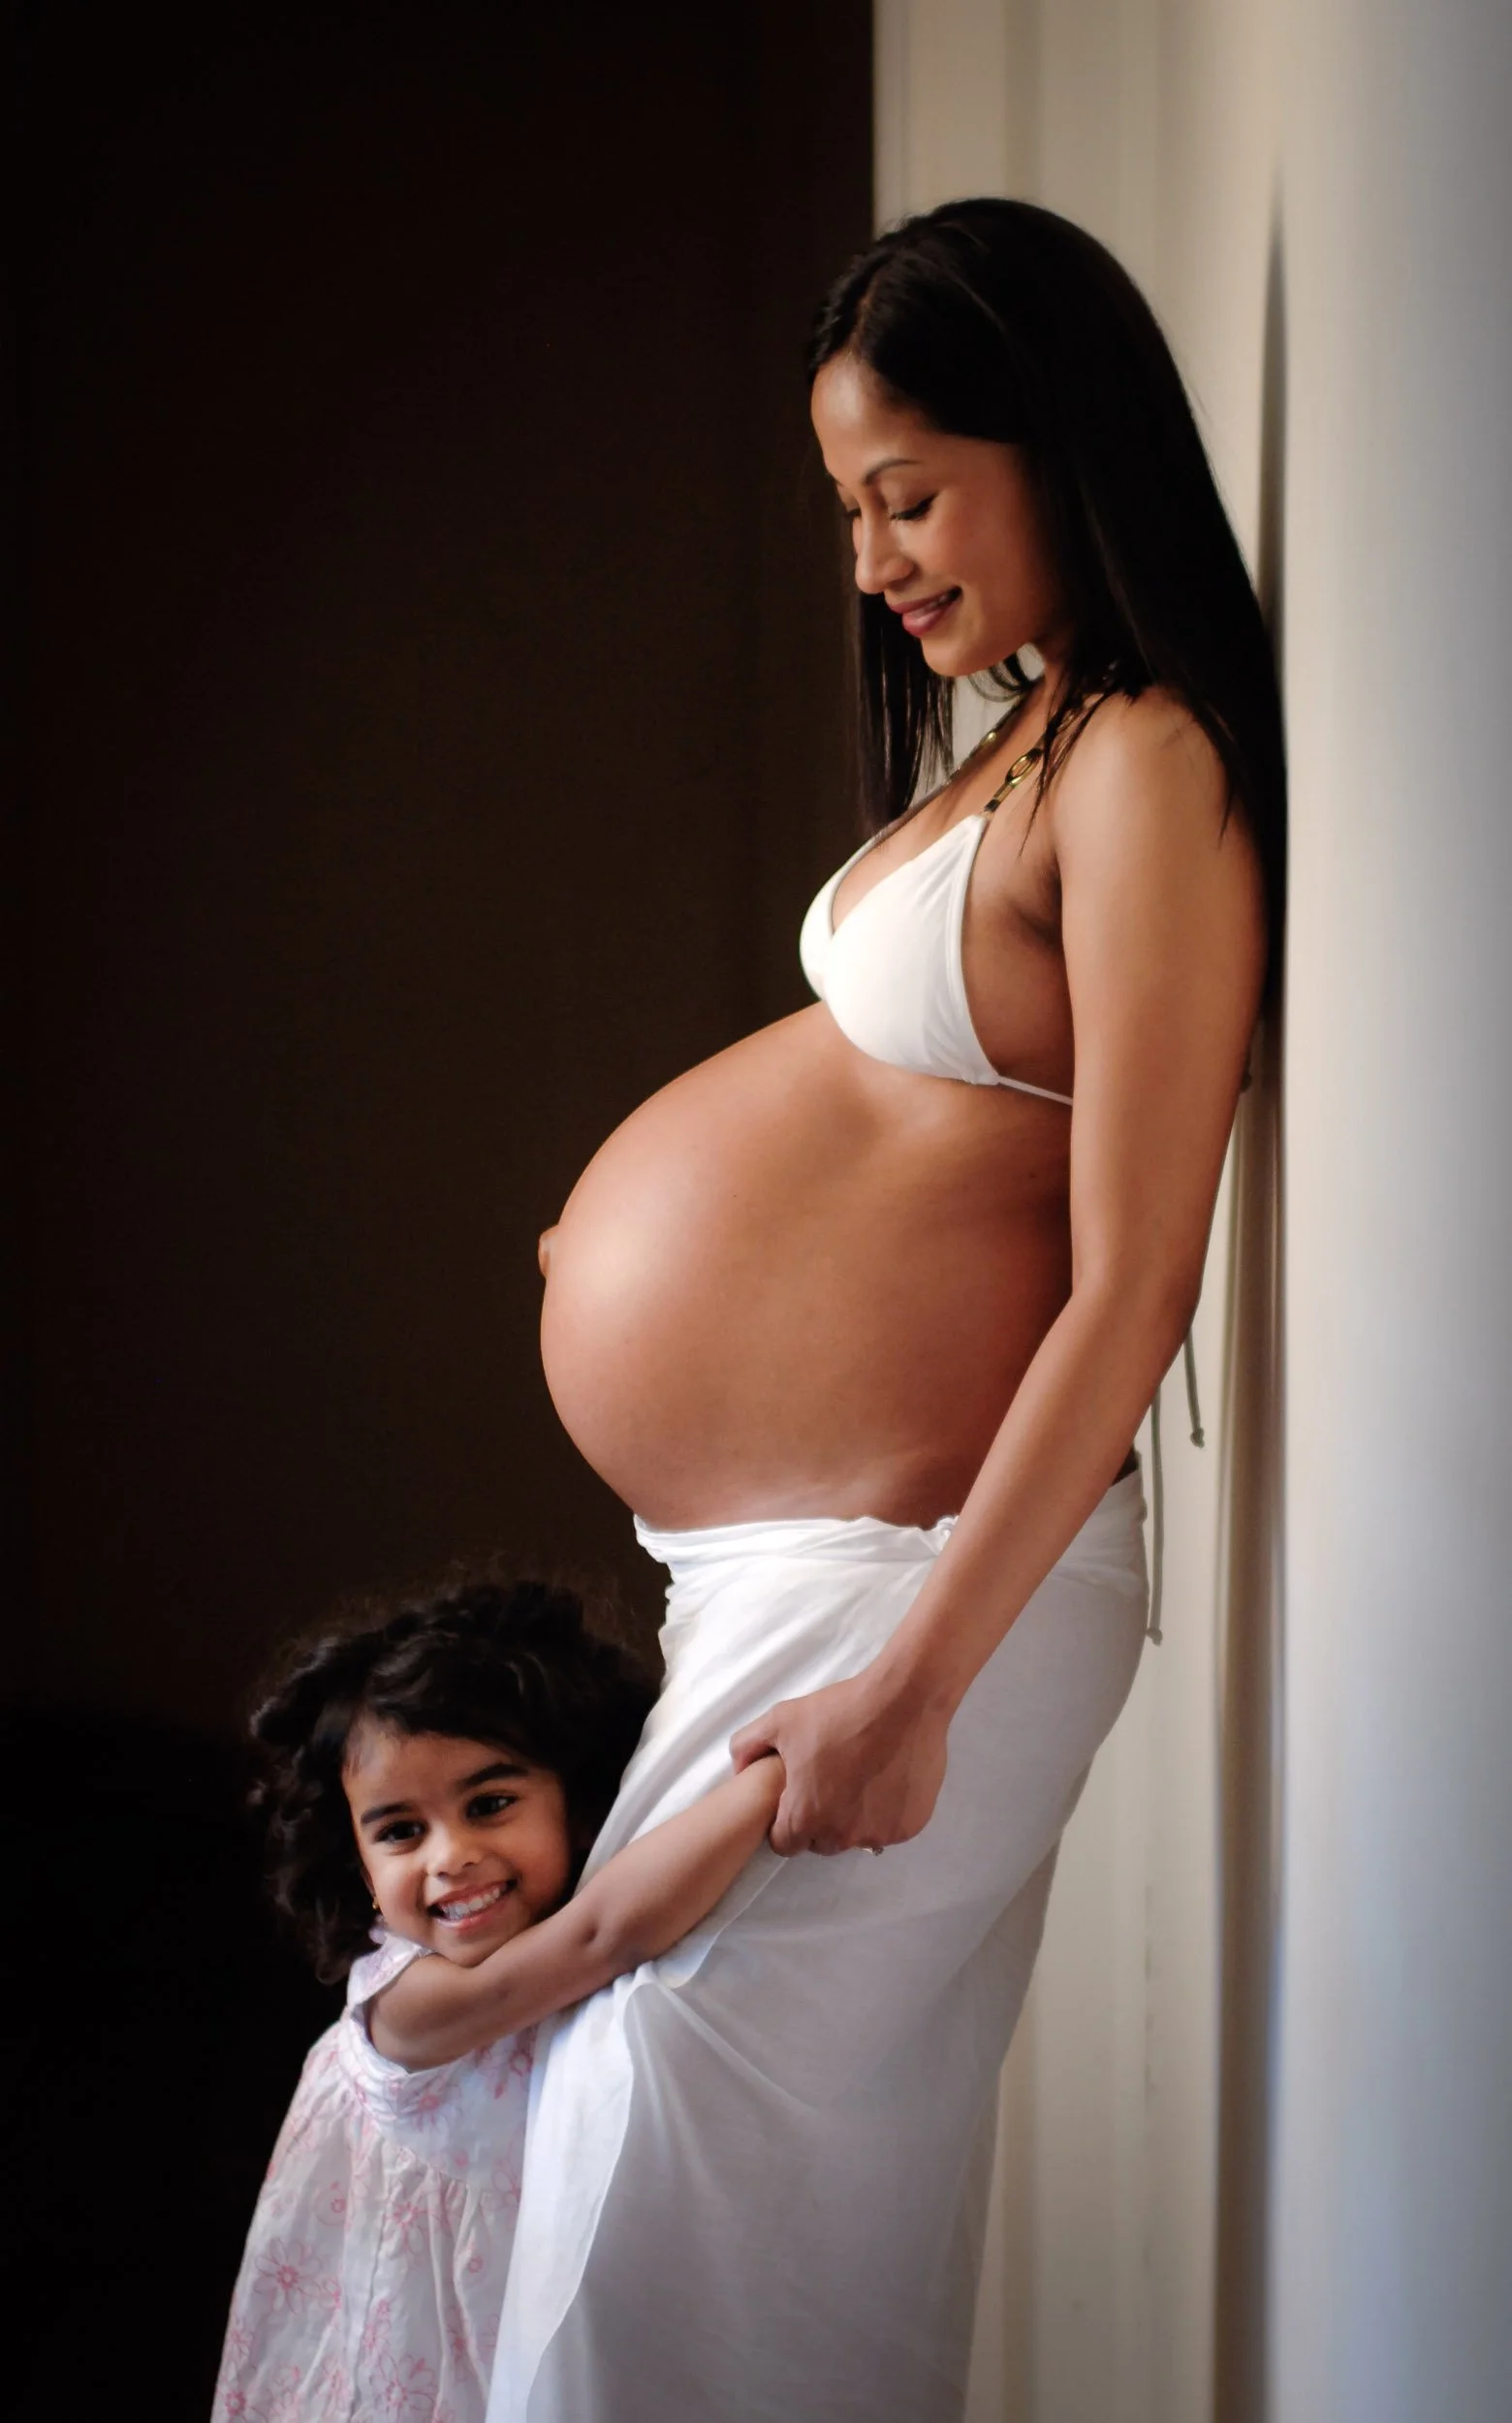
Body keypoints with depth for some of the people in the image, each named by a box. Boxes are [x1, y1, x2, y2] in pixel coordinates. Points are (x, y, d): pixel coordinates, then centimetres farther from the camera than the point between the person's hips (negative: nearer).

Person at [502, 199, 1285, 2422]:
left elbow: (1131, 1292, -21)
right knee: (832, 2211, 14)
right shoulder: (1025, 743, 15)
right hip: (776, 1552, 9)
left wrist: (915, 1682, -25)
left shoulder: (1149, 766, -15)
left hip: (907, 1563, -9)